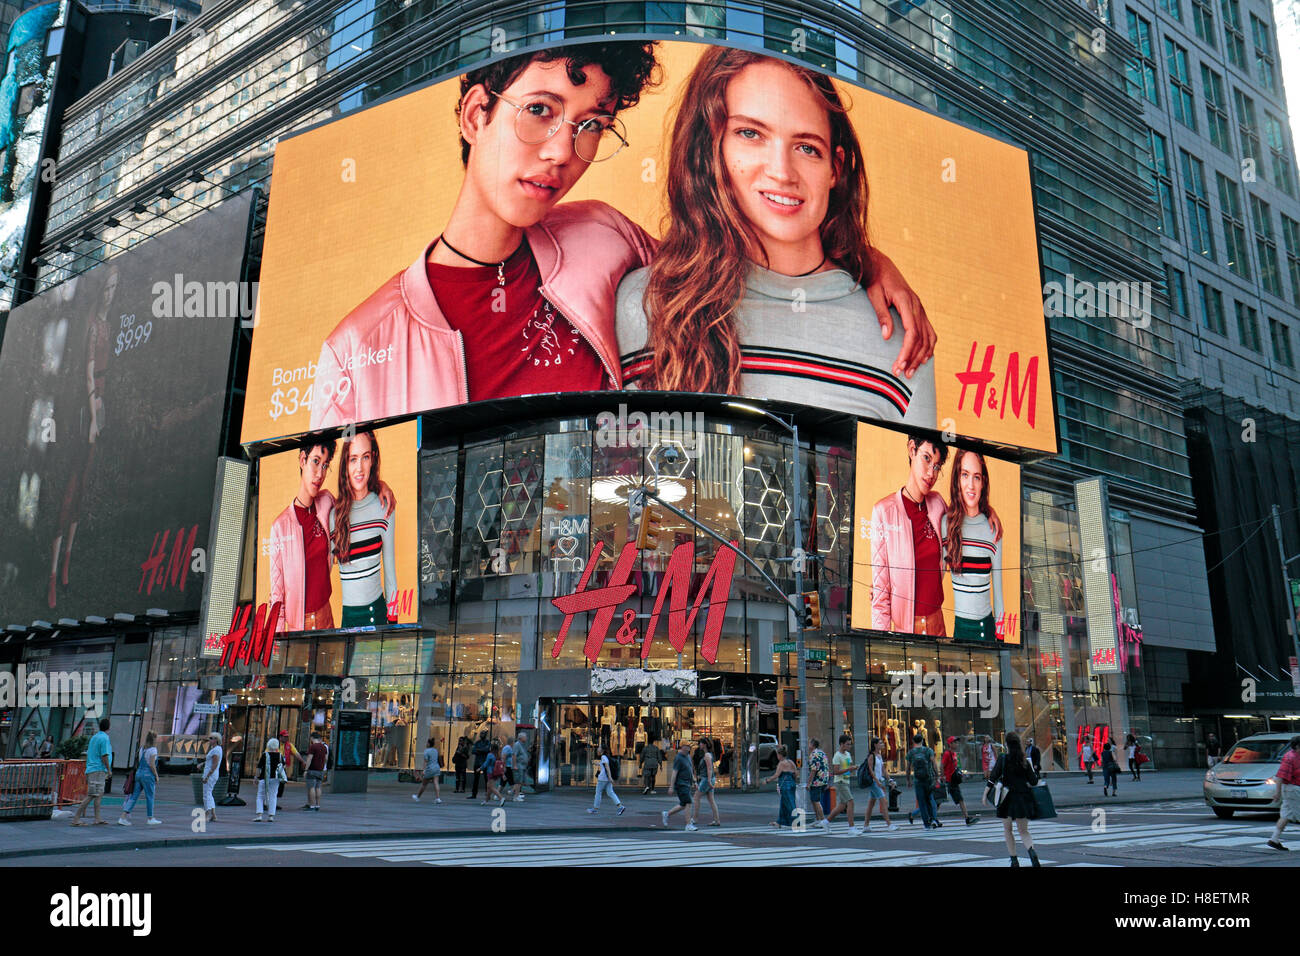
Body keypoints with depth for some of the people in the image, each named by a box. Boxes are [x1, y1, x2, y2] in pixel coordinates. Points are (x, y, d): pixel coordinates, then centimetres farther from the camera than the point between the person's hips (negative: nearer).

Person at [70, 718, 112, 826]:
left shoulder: (94, 737, 15)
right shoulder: (104, 738, -12)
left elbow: (88, 754, 19)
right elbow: (104, 757, -17)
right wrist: (109, 770, -6)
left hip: (90, 769, 9)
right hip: (98, 771, -9)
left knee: (100, 794, 14)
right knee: (91, 796, -9)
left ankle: (97, 819, 15)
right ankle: (76, 819, -11)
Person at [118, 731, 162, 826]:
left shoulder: (142, 749, 12)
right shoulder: (153, 750, -11)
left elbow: (138, 763, 14)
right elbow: (152, 765, -15)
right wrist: (157, 776, -6)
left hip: (139, 773, 7)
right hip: (148, 775, -7)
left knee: (134, 797, 6)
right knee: (150, 797, 5)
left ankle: (123, 817, -3)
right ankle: (150, 819, 14)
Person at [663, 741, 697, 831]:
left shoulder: (688, 756, 14)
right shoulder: (678, 758, -14)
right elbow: (674, 772, -17)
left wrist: (694, 781, 17)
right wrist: (671, 787, -20)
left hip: (687, 784, 9)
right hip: (681, 784, -9)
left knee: (683, 805, 11)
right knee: (688, 803, -13)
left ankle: (667, 814, 27)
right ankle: (689, 825, -9)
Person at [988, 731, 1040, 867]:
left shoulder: (1003, 759, -8)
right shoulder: (1024, 760, 2)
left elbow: (993, 778, -12)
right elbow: (1033, 781, 3)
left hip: (1008, 798, -3)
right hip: (1024, 798, 3)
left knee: (1007, 829, 14)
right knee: (1023, 830, 10)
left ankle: (1014, 859, 10)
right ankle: (1031, 851, -19)